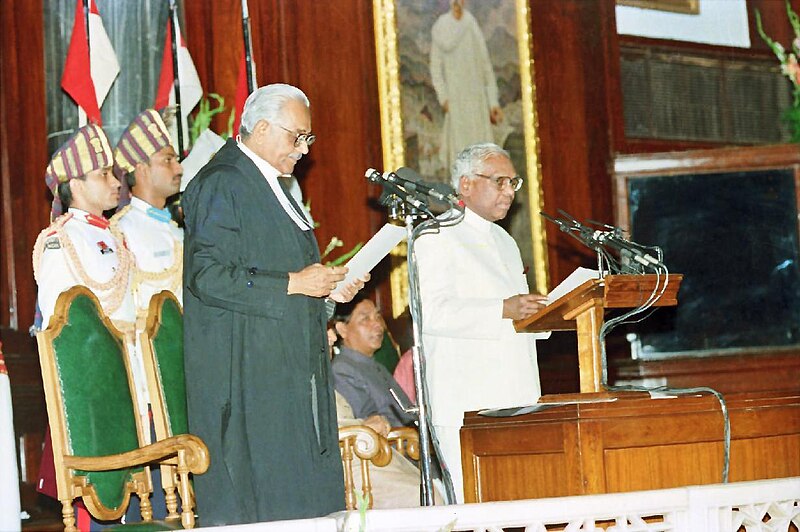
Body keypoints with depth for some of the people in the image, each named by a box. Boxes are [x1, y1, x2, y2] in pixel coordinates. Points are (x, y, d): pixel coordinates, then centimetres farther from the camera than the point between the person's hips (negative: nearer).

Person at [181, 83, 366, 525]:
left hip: (287, 368, 10)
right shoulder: (221, 185, -11)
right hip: (245, 371, -10)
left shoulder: (269, 185, 19)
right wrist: (293, 284, -19)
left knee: (293, 496, 7)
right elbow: (206, 275, -21)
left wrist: (326, 287, 9)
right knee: (250, 495, -8)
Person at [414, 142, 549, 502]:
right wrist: (503, 310, -23)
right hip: (466, 402, -8)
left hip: (516, 398, 8)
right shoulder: (437, 237, -3)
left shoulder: (505, 242, 25)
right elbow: (432, 312, -17)